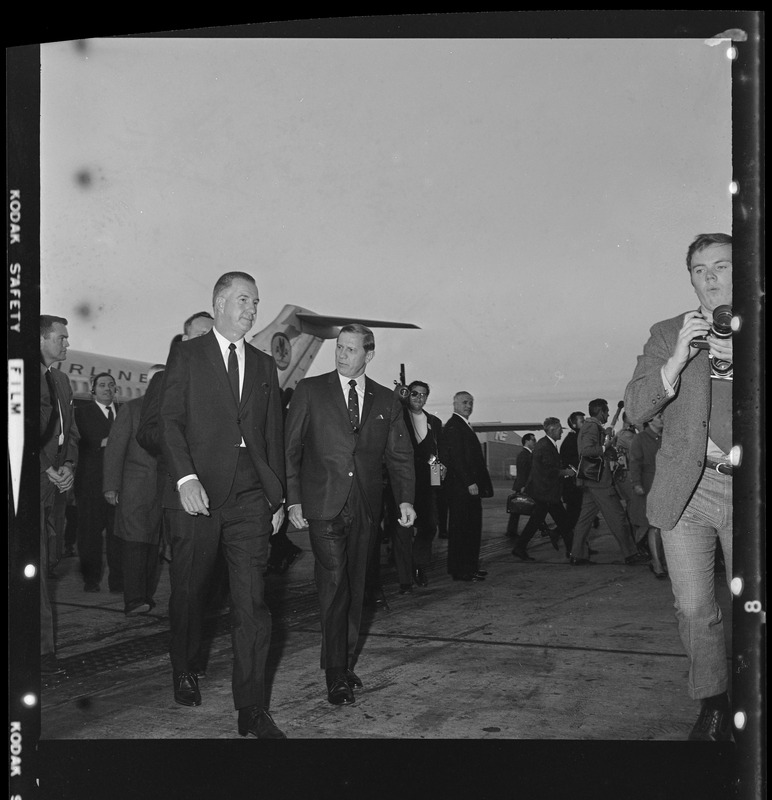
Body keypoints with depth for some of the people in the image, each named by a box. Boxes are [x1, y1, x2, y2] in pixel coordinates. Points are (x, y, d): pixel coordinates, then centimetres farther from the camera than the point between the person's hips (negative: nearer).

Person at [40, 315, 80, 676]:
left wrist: (68, 465, 3)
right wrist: (47, 469, -13)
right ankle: (43, 646, -4)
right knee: (36, 564, -7)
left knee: (39, 564, 9)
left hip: (51, 484, 7)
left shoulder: (61, 381, 18)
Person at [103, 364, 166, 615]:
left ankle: (147, 596, 11)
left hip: (164, 488, 3)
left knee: (154, 543, 3)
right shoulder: (131, 408, 6)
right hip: (134, 486, -2)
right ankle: (134, 600, -13)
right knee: (134, 541, -11)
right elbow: (115, 448, 3)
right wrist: (111, 486, -4)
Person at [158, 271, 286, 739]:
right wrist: (186, 478, -18)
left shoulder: (264, 365, 16)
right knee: (189, 592, 10)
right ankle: (185, 673, 35)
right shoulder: (186, 355, 4)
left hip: (250, 497, 2)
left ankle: (253, 710, 0)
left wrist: (277, 495, 11)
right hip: (197, 494, -2)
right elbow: (170, 420, -5)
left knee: (252, 600, -4)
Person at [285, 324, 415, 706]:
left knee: (354, 589, 8)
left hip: (365, 507, 3)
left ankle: (347, 665, 19)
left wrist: (405, 499, -3)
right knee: (334, 586, -9)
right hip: (323, 505, -3)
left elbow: (399, 454, 11)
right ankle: (336, 675, -3)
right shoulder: (310, 390, 4)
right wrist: (293, 499, -5)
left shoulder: (386, 401, 11)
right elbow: (290, 448, 2)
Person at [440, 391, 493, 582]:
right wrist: (470, 483, -21)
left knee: (472, 528, 13)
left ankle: (470, 566, 20)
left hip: (470, 485, 10)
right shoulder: (453, 426, -11)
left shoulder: (465, 426, 20)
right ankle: (461, 571, -2)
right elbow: (456, 457, -18)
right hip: (461, 487, -10)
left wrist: (481, 483, 16)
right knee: (461, 528, -6)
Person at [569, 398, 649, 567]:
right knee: (617, 517, -5)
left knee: (585, 517, 9)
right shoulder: (593, 427, -13)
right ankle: (630, 555, -1)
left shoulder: (587, 427, 19)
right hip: (599, 479, -11)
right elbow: (587, 450, -27)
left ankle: (577, 556, 9)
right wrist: (604, 447, -15)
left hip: (590, 480, 11)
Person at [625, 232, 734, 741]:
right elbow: (637, 409, 0)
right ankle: (712, 705, 20)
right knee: (694, 608, 3)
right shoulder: (667, 334, 10)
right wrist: (679, 356, -13)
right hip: (686, 489, 1)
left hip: (745, 488, 0)